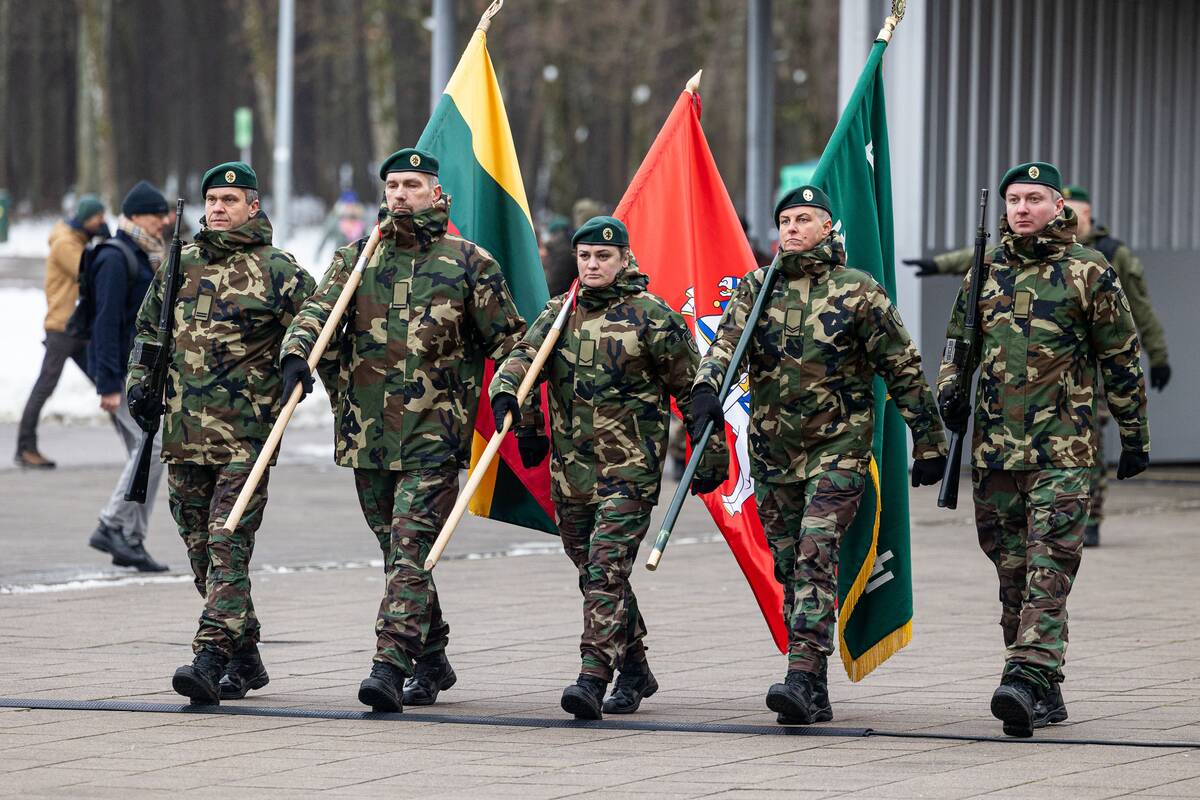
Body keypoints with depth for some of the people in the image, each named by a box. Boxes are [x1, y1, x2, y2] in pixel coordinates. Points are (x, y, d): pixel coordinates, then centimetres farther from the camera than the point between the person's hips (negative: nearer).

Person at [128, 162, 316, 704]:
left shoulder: (277, 271, -2)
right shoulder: (179, 265, 14)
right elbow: (148, 329, 24)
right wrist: (139, 380, 11)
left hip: (246, 434, -6)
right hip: (183, 433, 6)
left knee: (228, 546, -14)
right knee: (202, 552, 10)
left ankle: (211, 659, -20)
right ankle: (245, 658, 22)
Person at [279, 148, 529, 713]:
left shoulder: (469, 263, 3)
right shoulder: (357, 259, 11)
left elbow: (509, 341, 7)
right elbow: (319, 311, -2)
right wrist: (298, 353, -22)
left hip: (434, 435, -5)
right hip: (368, 433, 5)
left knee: (411, 547, -16)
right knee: (397, 552, 13)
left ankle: (391, 664, -22)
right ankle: (432, 662, 27)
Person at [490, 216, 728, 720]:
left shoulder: (653, 318, -4)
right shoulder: (559, 314, 11)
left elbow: (693, 391, 0)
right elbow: (522, 359, 1)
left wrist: (712, 460, 3)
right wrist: (505, 395, -22)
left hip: (630, 470, -6)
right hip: (571, 470, 6)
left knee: (606, 569, -17)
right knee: (595, 575, 14)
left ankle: (594, 678, -23)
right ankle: (635, 670, 28)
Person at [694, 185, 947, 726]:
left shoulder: (858, 292, -2)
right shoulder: (756, 288, 7)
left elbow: (904, 370, 1)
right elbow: (726, 341, -10)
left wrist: (930, 443, 1)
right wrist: (706, 390, -30)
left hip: (838, 445, -4)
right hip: (773, 451, 5)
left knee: (816, 555, -19)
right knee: (789, 568, 8)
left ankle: (803, 678, -27)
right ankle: (814, 697, 15)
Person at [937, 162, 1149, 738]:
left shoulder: (1088, 273, 0)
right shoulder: (985, 273, 13)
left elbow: (1121, 358, 4)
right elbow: (959, 341, 23)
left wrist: (1135, 436, 6)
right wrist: (949, 390, 3)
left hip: (1062, 450, -5)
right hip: (994, 447, 5)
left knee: (1049, 567, -15)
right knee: (1012, 570, 7)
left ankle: (1029, 676, -25)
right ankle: (1046, 694, 14)